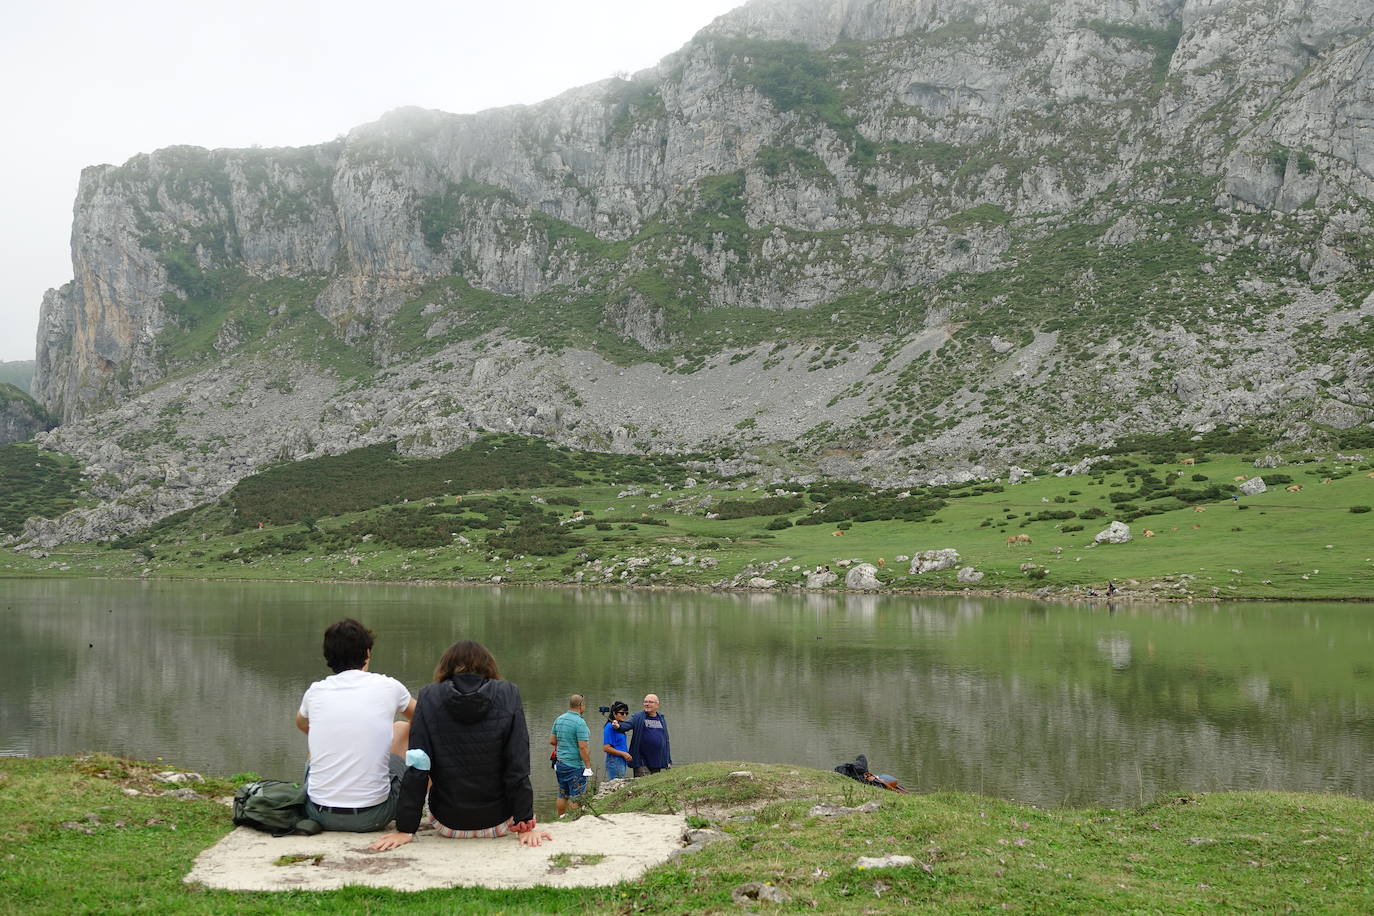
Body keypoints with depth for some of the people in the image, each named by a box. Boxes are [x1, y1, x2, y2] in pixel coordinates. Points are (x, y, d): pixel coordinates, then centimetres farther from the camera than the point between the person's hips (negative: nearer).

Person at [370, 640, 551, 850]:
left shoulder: (429, 696, -7)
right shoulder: (509, 694, -8)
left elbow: (417, 767, -10)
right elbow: (518, 767, -12)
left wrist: (405, 829, -7)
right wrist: (526, 825, -6)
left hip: (447, 824, 0)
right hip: (498, 822, 0)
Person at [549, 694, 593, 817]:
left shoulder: (559, 719, 6)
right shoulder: (580, 722, -17)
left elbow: (552, 741, 12)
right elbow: (582, 747, -20)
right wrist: (588, 766, -15)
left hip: (560, 764, 7)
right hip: (575, 765, -7)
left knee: (562, 795, 16)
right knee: (576, 798, 0)